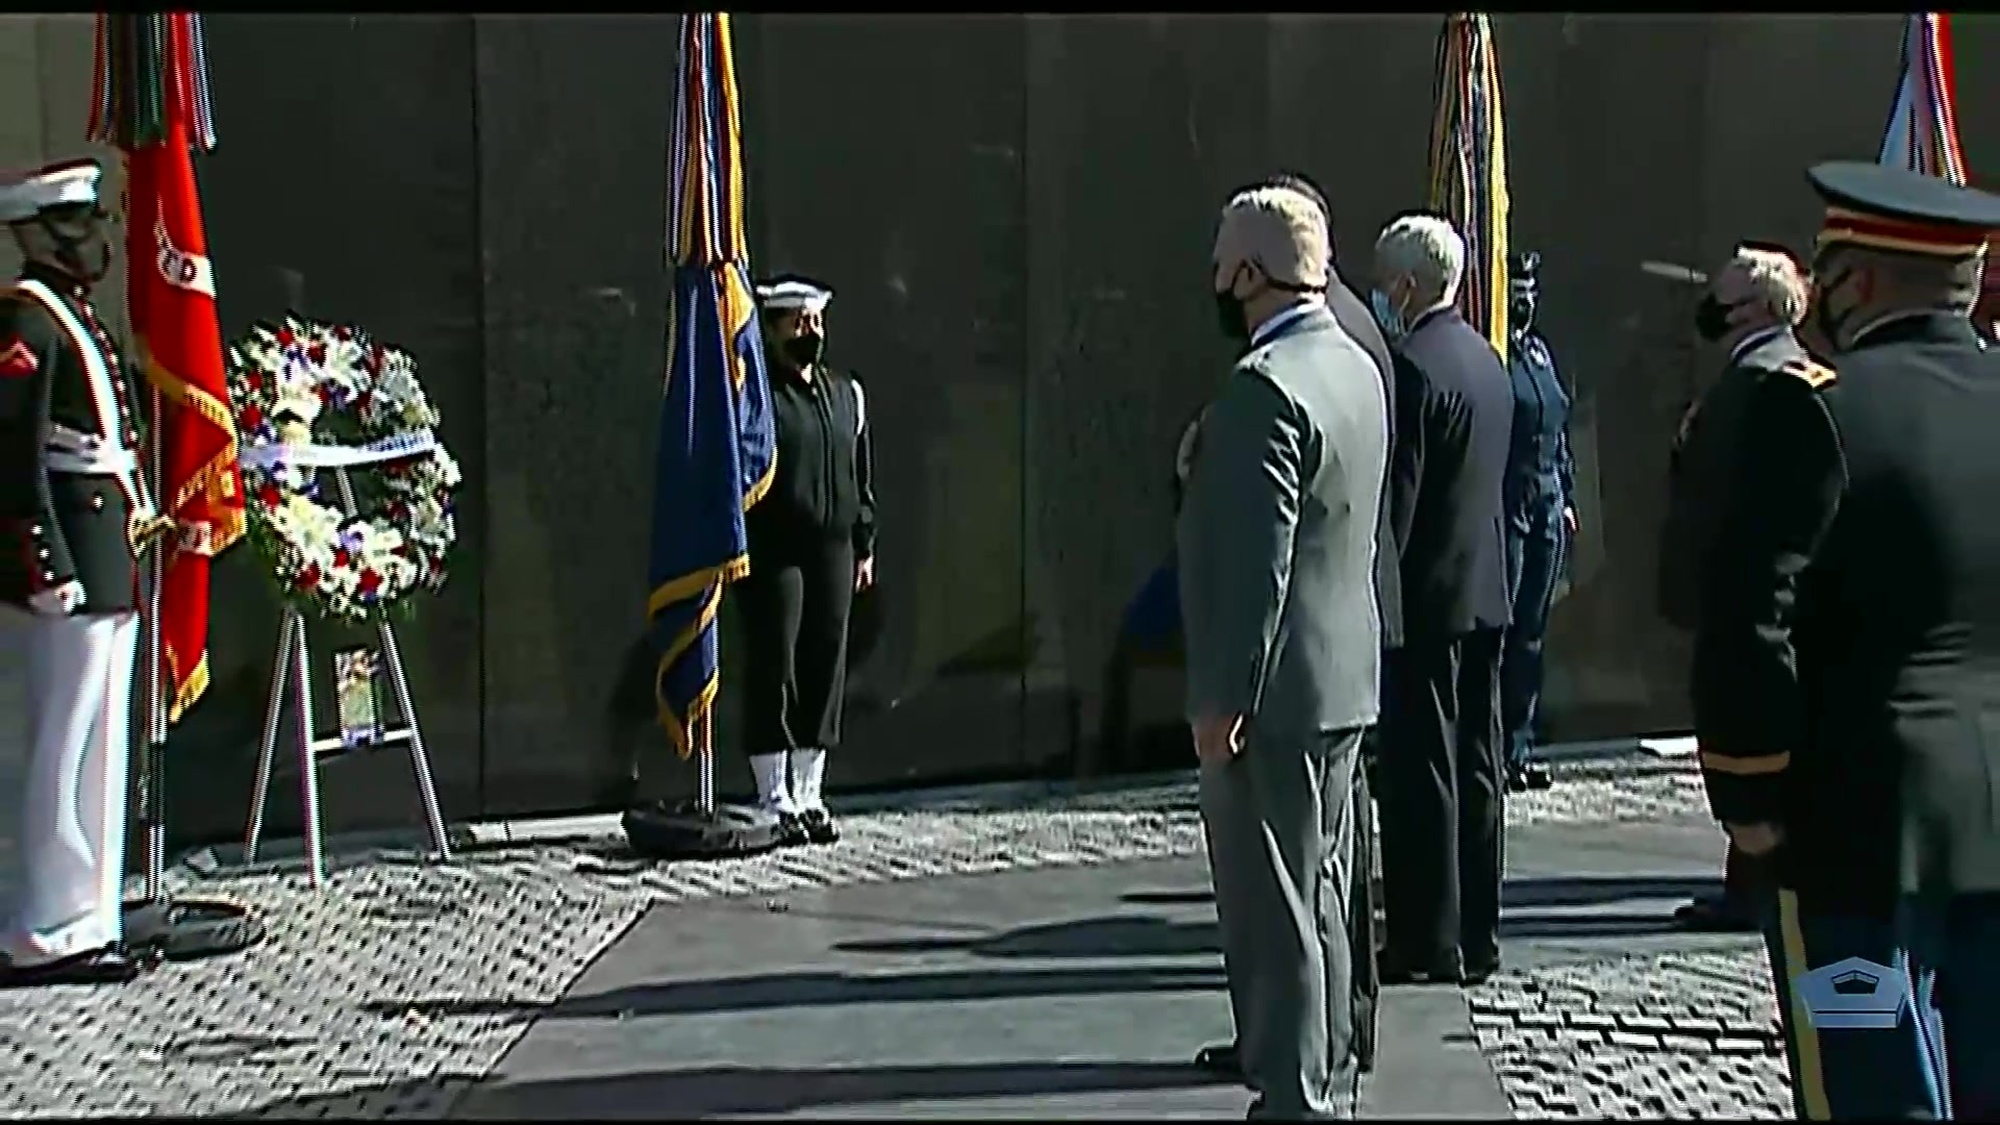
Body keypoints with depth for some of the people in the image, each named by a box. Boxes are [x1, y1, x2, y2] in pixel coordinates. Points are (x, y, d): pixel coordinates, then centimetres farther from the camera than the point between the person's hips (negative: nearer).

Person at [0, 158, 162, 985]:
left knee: (99, 751, 13)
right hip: (71, 566, -10)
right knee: (68, 752, -5)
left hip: (107, 568, 10)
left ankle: (88, 923, 21)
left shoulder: (74, 315, 18)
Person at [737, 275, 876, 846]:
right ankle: (776, 802, 6)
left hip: (832, 551, 6)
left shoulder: (847, 393, 15)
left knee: (826, 670, 7)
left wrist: (863, 544, 14)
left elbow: (861, 476, 19)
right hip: (772, 553, -6)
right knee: (773, 671, -2)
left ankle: (810, 798, 17)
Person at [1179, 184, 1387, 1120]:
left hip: (1275, 692, -10)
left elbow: (1253, 557, -22)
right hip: (1342, 682, 10)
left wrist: (1222, 699, -19)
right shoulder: (1354, 366, 12)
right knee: (1319, 902, 18)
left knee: (1273, 913, -2)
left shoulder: (1265, 385, -19)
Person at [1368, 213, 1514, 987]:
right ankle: (1474, 937, 20)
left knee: (1420, 771, -4)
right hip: (1485, 592, 9)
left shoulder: (1413, 366, -15)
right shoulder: (1487, 361, 14)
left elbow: (1395, 495, -18)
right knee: (1473, 768, 12)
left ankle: (1426, 943, 1)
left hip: (1427, 597, -9)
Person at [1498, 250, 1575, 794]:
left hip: (1546, 504, 8)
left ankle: (1520, 748, 16)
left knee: (1531, 632, 10)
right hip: (1504, 505, -8)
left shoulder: (1538, 350, 17)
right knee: (1499, 631, -5)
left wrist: (1567, 496, 16)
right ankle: (1500, 753, 0)